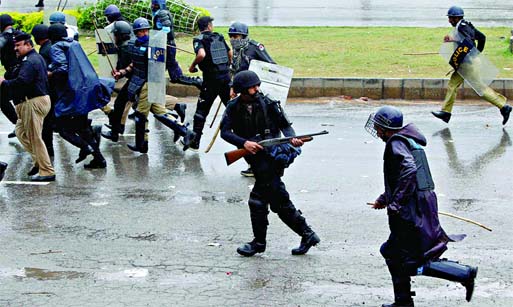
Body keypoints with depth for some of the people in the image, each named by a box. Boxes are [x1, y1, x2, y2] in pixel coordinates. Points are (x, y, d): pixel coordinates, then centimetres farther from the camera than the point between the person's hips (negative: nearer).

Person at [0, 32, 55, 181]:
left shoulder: (29, 61, -17)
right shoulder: (37, 57, 17)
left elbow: (21, 81, -29)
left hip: (34, 102, -11)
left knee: (34, 137, -6)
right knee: (21, 131, 20)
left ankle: (47, 172, -3)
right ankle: (38, 160, 21)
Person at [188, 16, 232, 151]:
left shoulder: (199, 39, -5)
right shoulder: (219, 37, 10)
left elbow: (201, 54, -24)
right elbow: (230, 54, 18)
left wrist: (192, 66, -8)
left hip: (211, 79, -4)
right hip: (226, 77, 4)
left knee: (202, 110, 4)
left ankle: (195, 141, 5)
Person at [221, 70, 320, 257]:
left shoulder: (268, 104, -4)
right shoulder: (234, 108, 2)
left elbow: (285, 124, 4)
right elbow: (225, 132, -7)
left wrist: (292, 138, -16)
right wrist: (244, 143, -22)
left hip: (271, 156, -4)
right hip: (254, 157, 4)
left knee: (257, 199, -8)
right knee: (279, 200, 6)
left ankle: (259, 242, 6)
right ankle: (307, 235, 14)